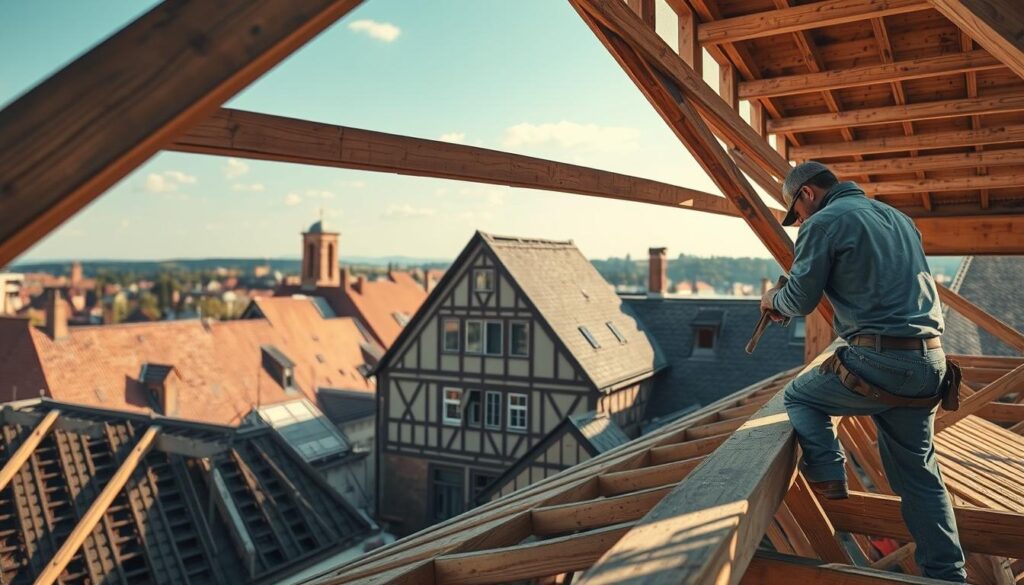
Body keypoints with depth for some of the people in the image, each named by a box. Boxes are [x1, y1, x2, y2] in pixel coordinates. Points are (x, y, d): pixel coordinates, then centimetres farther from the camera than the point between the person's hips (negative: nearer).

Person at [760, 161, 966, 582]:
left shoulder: (825, 222, -4)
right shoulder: (899, 218, 21)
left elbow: (801, 299, -4)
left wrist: (773, 299, 17)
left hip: (879, 361, -8)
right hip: (930, 361, 8)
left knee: (798, 396, 16)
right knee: (919, 474, 16)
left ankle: (828, 479, 2)